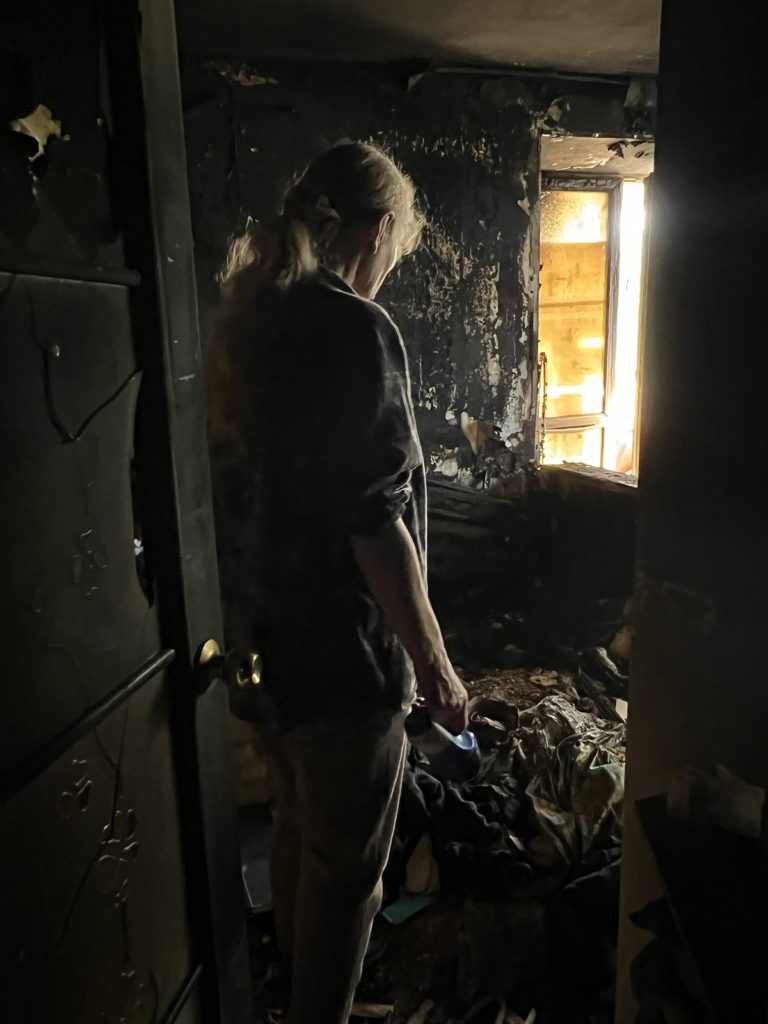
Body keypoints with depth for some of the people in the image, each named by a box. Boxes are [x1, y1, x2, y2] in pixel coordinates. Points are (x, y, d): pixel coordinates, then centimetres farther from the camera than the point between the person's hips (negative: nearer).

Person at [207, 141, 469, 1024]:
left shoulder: (259, 316, 7)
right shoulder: (355, 328, -20)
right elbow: (373, 517, -23)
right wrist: (433, 662, -14)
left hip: (272, 621, 9)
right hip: (341, 637, -9)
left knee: (300, 824, 26)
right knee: (348, 858, 11)